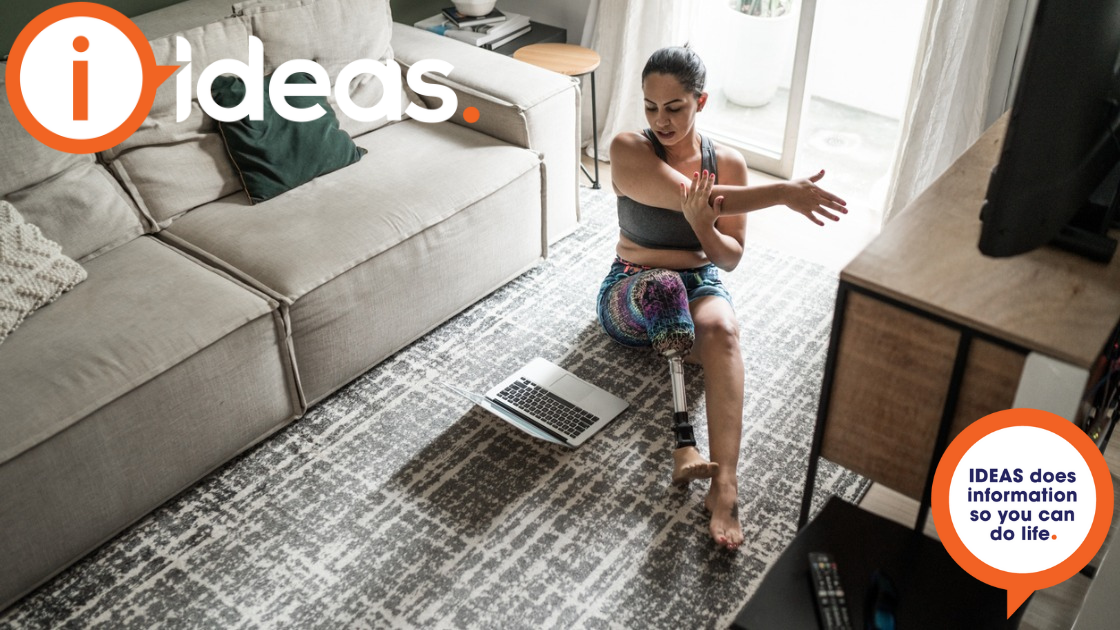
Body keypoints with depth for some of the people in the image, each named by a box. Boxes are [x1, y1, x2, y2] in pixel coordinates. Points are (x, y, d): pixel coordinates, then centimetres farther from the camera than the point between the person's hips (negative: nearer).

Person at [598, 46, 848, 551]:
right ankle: (684, 447, -43)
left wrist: (702, 225, -25)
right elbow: (687, 195, -27)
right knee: (665, 284, -39)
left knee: (721, 328, -35)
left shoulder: (728, 163, -3)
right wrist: (785, 193, -32)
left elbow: (731, 258, -2)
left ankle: (725, 484, -48)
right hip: (632, 292, -1)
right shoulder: (628, 150, -13)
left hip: (700, 285, 1)